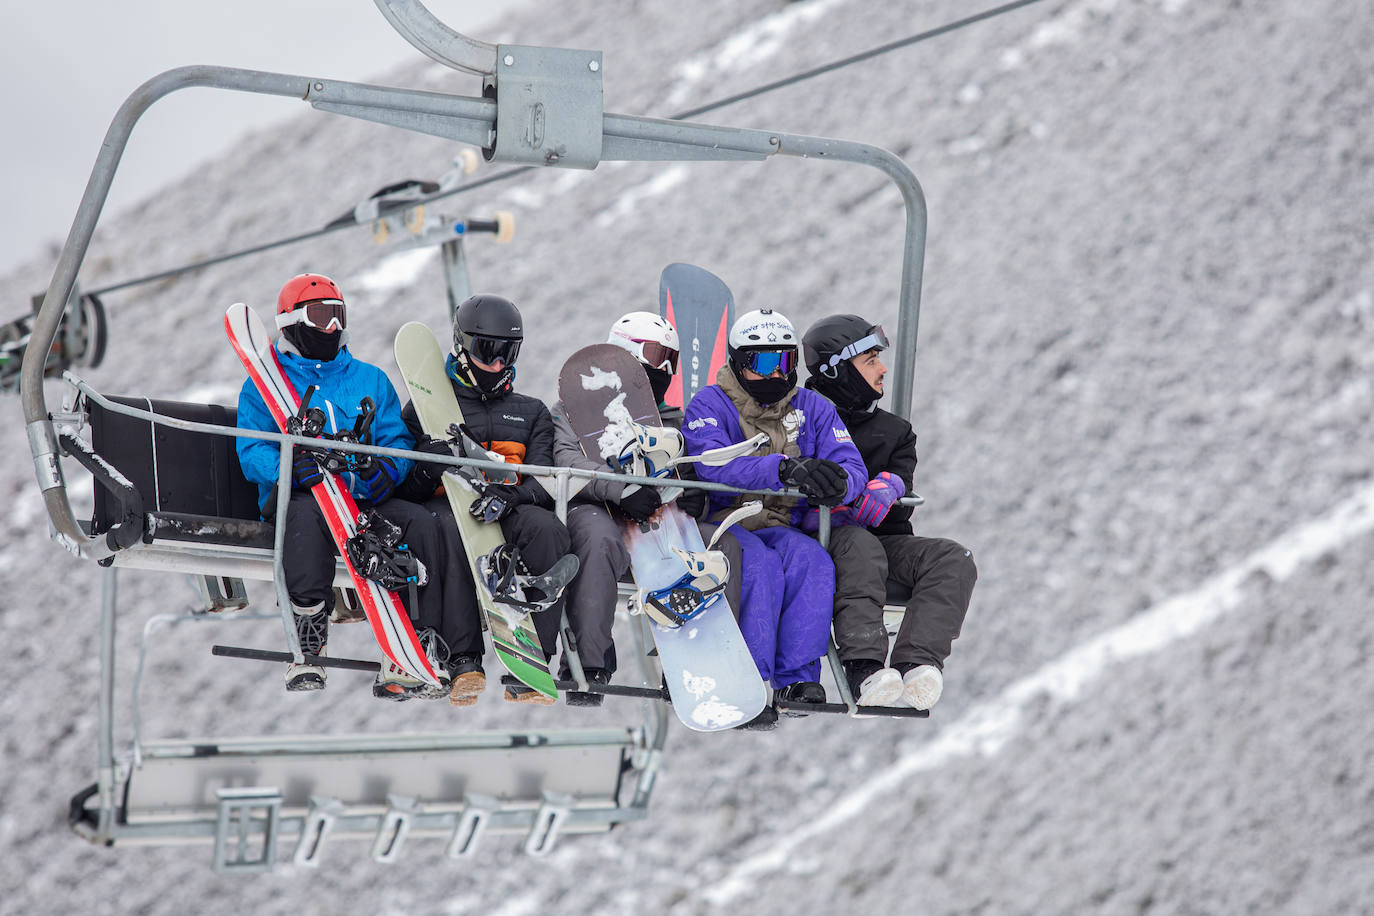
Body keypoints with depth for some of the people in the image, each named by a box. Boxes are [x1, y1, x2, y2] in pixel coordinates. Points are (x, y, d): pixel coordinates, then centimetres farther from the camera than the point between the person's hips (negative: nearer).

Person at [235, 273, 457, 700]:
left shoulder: (371, 380, 24)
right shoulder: (264, 384, 14)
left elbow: (397, 440, 13)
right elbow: (252, 451, 1)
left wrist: (385, 468, -13)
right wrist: (289, 467, -23)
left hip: (365, 499, 3)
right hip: (299, 494, -3)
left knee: (423, 523, -26)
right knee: (308, 514, -40)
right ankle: (307, 653, -40)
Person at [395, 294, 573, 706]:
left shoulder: (532, 412, 25)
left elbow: (544, 483, 7)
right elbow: (404, 483, 7)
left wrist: (508, 495, -18)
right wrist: (436, 466, -18)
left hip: (508, 512, 2)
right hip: (443, 504, -2)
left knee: (548, 529, -34)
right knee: (453, 530, -40)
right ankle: (465, 664, -39)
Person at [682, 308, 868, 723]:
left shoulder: (812, 409, 11)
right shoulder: (710, 405, -1)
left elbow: (851, 467, -2)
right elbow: (715, 466, -21)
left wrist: (838, 483, -30)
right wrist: (784, 468, -37)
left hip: (783, 529, 3)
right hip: (721, 526, -3)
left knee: (813, 561, -30)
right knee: (762, 564, -35)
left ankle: (797, 678, -32)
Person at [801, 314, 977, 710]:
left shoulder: (894, 432, 21)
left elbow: (897, 511, 8)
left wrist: (888, 489, -19)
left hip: (880, 539, 5)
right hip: (818, 539, -5)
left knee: (953, 559, -23)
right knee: (860, 546, -39)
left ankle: (916, 664, -46)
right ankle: (864, 669, -54)